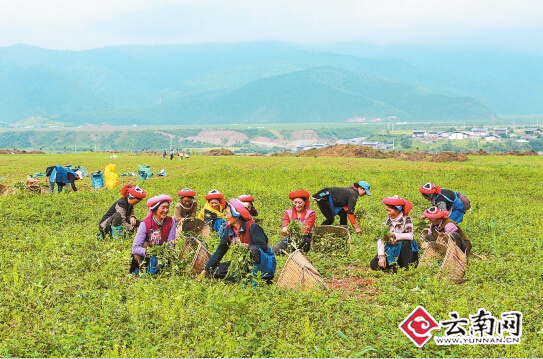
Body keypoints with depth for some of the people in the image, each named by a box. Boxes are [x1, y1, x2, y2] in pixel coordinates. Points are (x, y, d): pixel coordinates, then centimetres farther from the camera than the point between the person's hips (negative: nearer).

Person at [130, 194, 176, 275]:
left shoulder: (171, 221, -15)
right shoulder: (145, 224, -24)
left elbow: (170, 244, -12)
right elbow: (135, 248, -30)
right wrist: (147, 251, -47)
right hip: (144, 256, -4)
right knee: (145, 244, -32)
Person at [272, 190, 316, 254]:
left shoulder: (310, 213, 2)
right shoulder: (288, 212, 11)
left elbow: (305, 230, -11)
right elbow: (284, 227, -2)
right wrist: (284, 230, -29)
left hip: (304, 241, -4)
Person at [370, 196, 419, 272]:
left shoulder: (406, 219, -11)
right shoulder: (388, 220, 1)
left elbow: (410, 236, -28)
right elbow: (380, 238, -4)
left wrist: (394, 235, -40)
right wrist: (381, 256, -18)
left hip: (404, 251, -3)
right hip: (391, 252, 3)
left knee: (406, 242, -36)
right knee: (374, 264, -18)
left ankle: (407, 268, -23)